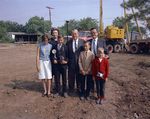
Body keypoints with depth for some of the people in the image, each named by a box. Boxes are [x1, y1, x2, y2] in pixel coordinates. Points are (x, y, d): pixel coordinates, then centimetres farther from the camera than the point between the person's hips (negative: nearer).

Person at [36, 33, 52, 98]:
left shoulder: (50, 46, 2)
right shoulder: (39, 45, -1)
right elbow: (37, 55, -1)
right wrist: (37, 65, -3)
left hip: (48, 62, 0)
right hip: (41, 62, 0)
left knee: (49, 77, -1)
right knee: (42, 78, 5)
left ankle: (49, 91, 14)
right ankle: (45, 91, 22)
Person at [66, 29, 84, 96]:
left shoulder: (82, 41, 1)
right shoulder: (68, 42, 4)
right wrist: (66, 61, -1)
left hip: (80, 63, 0)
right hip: (71, 63, 1)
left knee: (79, 77, 13)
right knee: (71, 77, 11)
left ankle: (79, 89, 35)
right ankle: (71, 90, 30)